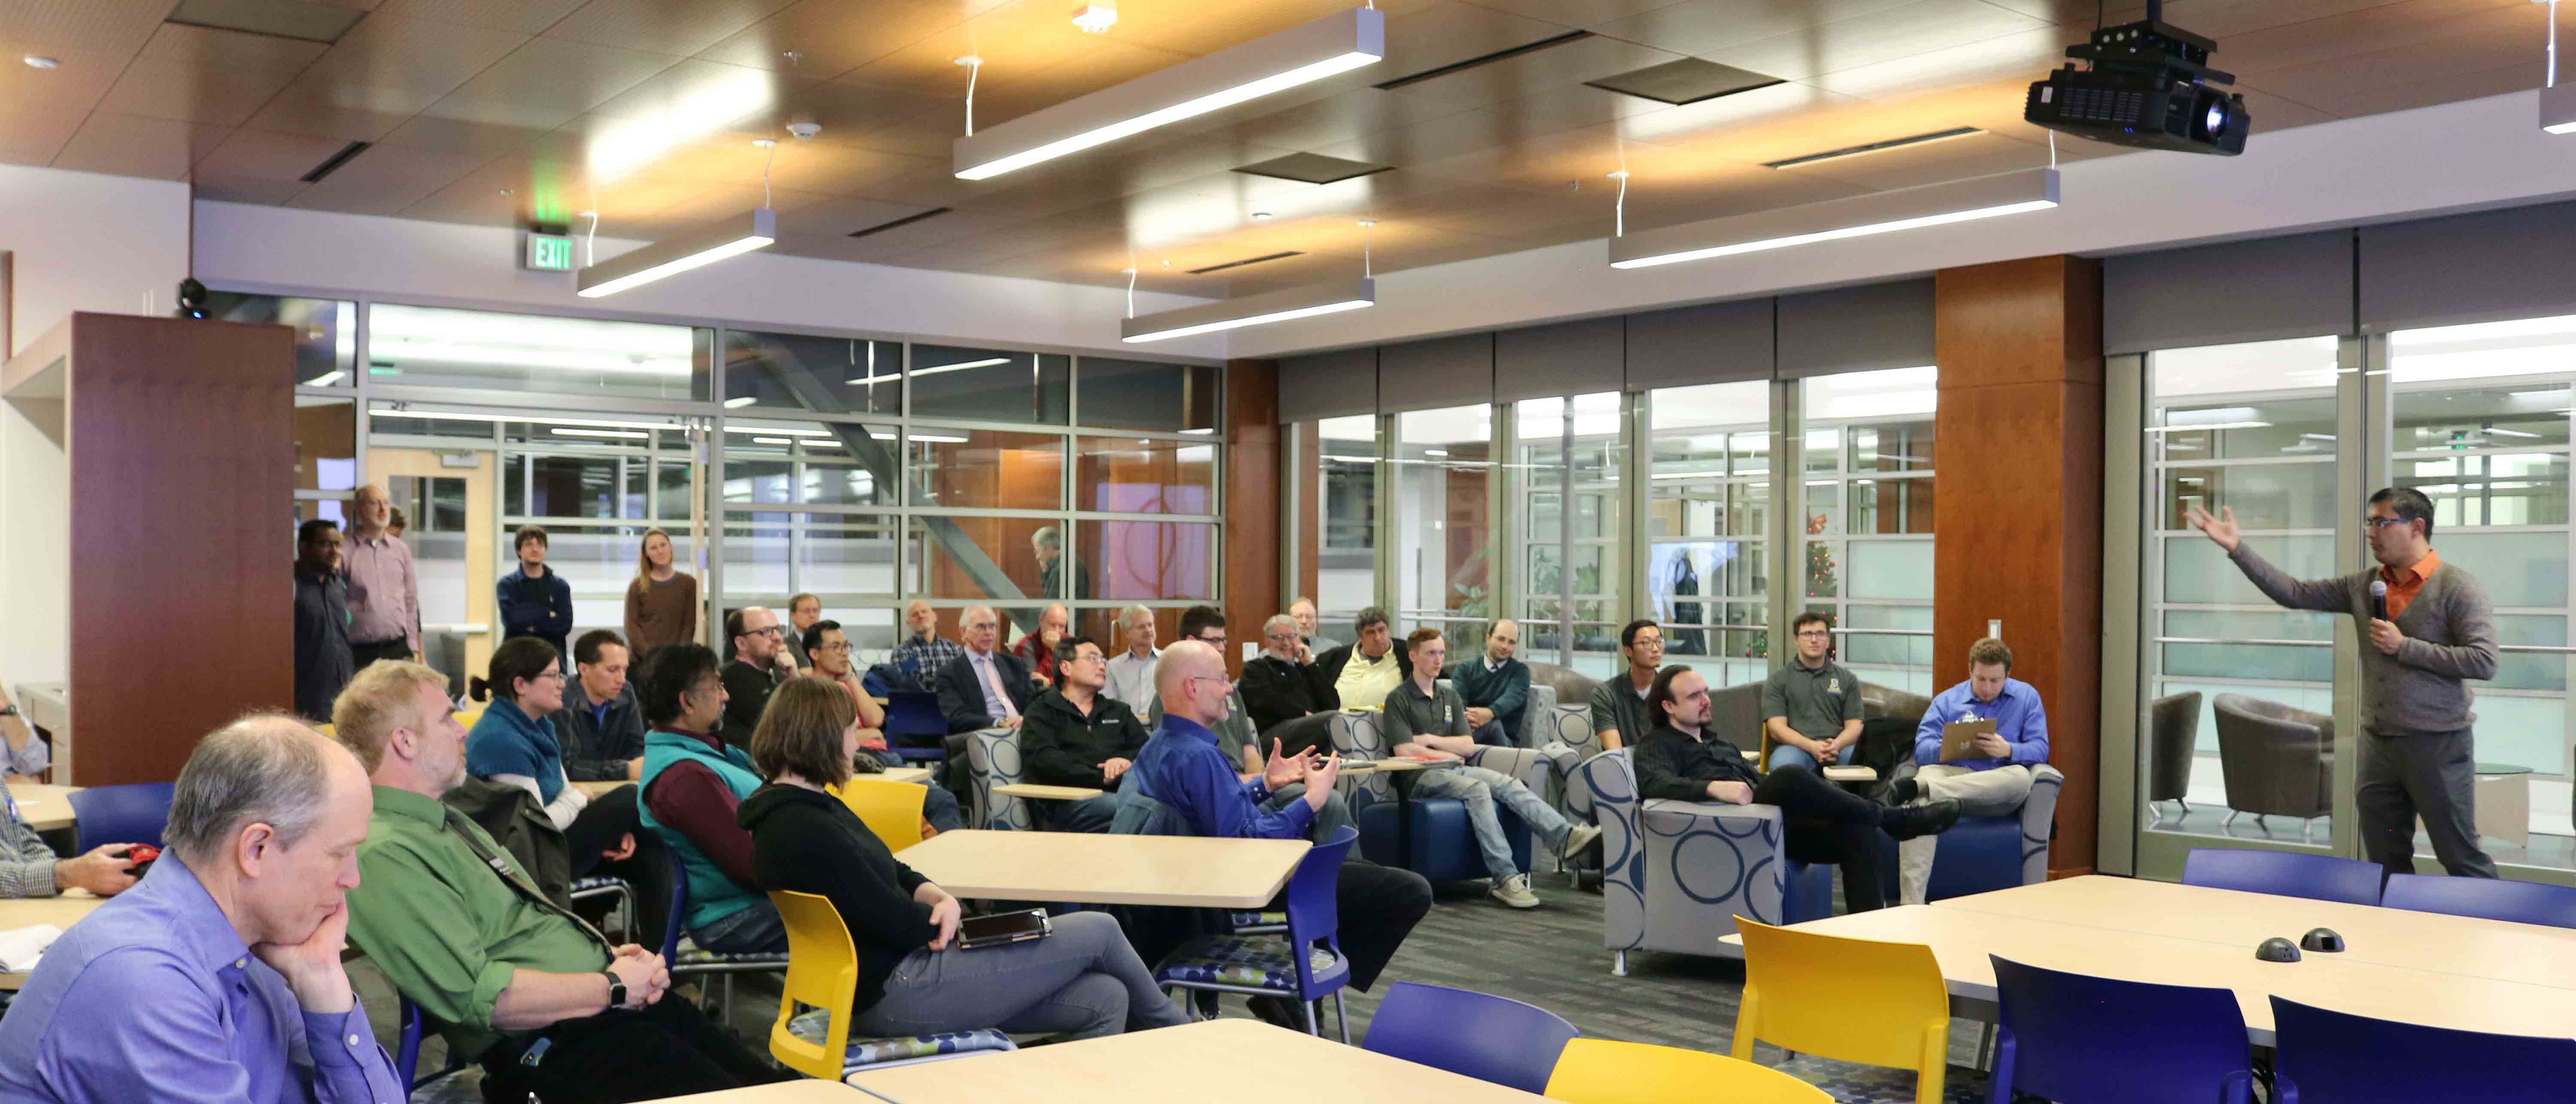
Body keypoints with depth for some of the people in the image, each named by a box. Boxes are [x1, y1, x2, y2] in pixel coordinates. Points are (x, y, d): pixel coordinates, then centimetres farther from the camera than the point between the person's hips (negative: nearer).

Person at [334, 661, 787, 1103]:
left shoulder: (451, 822, 19)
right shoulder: (384, 854, -14)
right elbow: (475, 994, -21)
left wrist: (612, 954, 5)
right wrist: (613, 987, -13)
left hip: (622, 1003, 10)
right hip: (552, 1047, -10)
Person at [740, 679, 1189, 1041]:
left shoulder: (808, 805, 11)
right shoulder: (802, 830, -23)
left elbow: (894, 875, 15)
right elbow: (899, 924, -21)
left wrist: (942, 901, -7)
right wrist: (948, 913, 0)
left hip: (894, 973, 10)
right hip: (896, 994, -10)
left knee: (1104, 1001, 0)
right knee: (1099, 932, -3)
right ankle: (1180, 1034, 22)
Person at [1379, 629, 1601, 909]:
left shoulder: (1450, 697, 21)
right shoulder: (1398, 699, 2)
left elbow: (1469, 747, 12)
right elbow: (1405, 751, -10)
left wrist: (1430, 740, 0)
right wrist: (1448, 753, -1)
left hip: (1455, 770, 6)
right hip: (1422, 777, -6)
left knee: (1509, 785, -21)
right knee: (1477, 790, -33)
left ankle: (1565, 835, -40)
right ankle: (1505, 878, -42)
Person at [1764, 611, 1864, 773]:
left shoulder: (1847, 679, 20)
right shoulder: (1777, 680, 13)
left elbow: (1854, 726, 11)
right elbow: (1777, 728, 1)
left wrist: (1837, 745, -13)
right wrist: (1812, 746, -17)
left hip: (1839, 749, 2)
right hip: (1795, 747, -2)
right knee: (1785, 764, -38)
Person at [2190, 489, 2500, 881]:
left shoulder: (2457, 586, -10)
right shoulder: (2363, 586, 8)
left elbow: (2484, 661, -16)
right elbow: (2295, 593, 6)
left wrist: (2405, 647, -16)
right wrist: (2236, 548, -1)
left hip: (2437, 744, -6)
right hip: (2378, 744, 6)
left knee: (2461, 859, 2)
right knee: (2386, 862, 11)